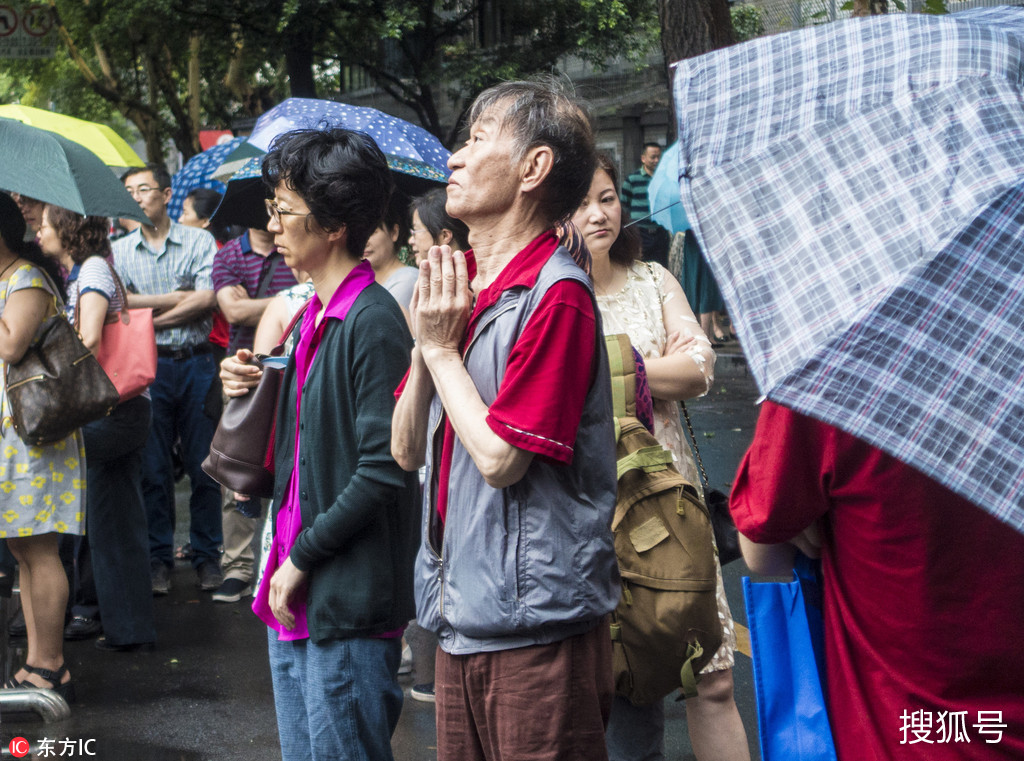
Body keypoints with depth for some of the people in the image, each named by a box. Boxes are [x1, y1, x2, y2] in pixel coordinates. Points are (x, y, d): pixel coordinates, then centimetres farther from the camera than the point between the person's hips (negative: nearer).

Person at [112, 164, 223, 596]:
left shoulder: (199, 241, 4)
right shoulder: (119, 250, 10)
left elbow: (207, 299, -9)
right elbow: (120, 304, -5)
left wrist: (151, 318, -8)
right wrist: (181, 297, -8)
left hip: (195, 365, -1)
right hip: (147, 367, 2)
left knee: (203, 466, 2)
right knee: (153, 470, 5)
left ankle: (207, 556, 14)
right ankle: (158, 558, 15)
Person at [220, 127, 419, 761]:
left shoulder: (374, 323, -16)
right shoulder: (312, 316, 13)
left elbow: (383, 467, -21)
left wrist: (304, 556, -15)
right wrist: (259, 393, 3)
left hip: (349, 608, -9)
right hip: (295, 595, 9)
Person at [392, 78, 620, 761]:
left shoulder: (556, 295, -15)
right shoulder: (457, 284, 9)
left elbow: (500, 456, -20)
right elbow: (407, 450, 9)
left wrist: (442, 347, -9)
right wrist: (426, 345, -6)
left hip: (535, 627, -8)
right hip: (462, 618, 8)